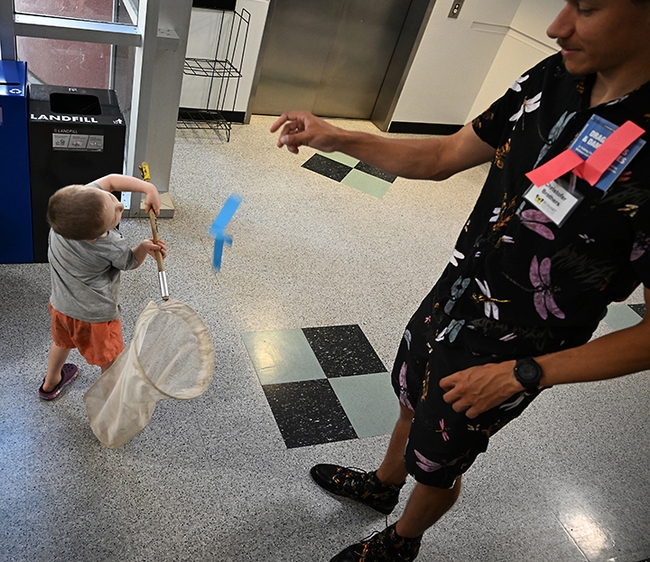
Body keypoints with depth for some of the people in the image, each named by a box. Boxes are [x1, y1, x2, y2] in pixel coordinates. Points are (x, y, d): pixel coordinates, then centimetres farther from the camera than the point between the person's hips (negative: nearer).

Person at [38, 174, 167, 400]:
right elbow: (131, 263, -9)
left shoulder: (75, 201, -24)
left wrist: (148, 188, -17)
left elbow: (110, 180, -10)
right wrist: (144, 247, -24)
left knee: (62, 341, 34)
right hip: (96, 314, -7)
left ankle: (50, 383, 60)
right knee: (110, 360, 19)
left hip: (60, 303, 7)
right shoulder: (112, 248, -34)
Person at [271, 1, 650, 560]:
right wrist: (337, 139, -10)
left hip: (501, 360, -6)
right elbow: (444, 157, -1)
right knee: (414, 404, 30)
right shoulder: (554, 78, -10)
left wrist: (523, 373, -23)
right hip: (449, 303, 6)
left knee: (436, 464, 20)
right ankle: (382, 484, 63)